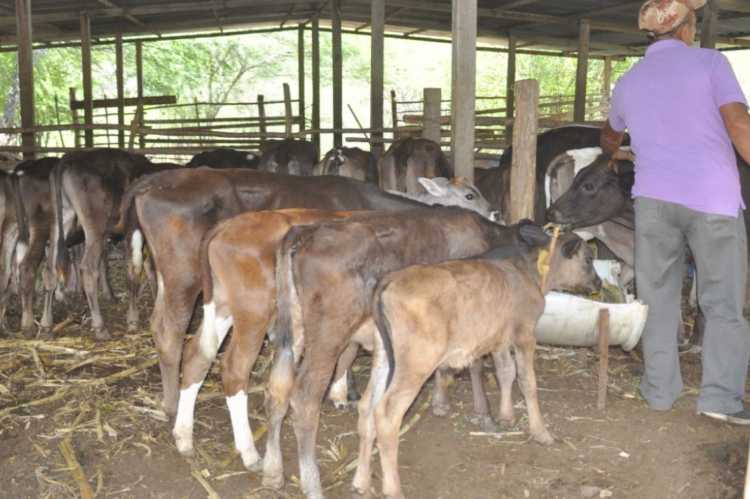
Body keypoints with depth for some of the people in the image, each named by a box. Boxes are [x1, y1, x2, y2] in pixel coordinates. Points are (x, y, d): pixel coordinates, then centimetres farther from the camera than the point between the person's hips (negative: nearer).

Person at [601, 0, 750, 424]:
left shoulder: (628, 82, 15)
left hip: (655, 198, 4)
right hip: (714, 197, -3)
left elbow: (610, 137, 34)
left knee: (659, 298, 12)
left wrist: (612, 154, 56)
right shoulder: (709, 62, 1)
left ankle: (660, 390, 17)